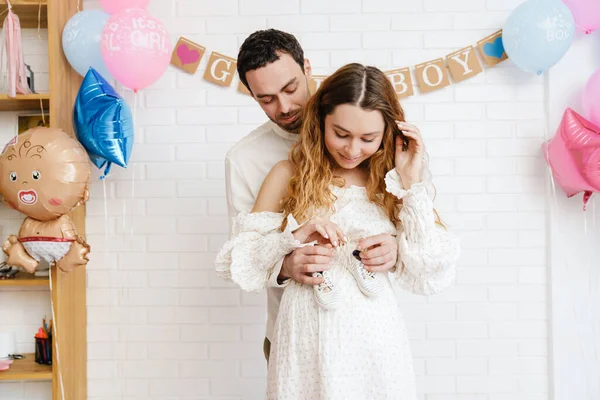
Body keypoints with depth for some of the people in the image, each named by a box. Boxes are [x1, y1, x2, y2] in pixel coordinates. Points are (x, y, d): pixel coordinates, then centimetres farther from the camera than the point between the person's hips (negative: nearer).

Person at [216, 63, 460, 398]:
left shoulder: (396, 182, 2)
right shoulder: (290, 175, -1)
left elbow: (433, 278, -6)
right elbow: (235, 262, -3)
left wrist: (413, 186, -10)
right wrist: (294, 237, -18)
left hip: (375, 340, 1)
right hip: (307, 343, -1)